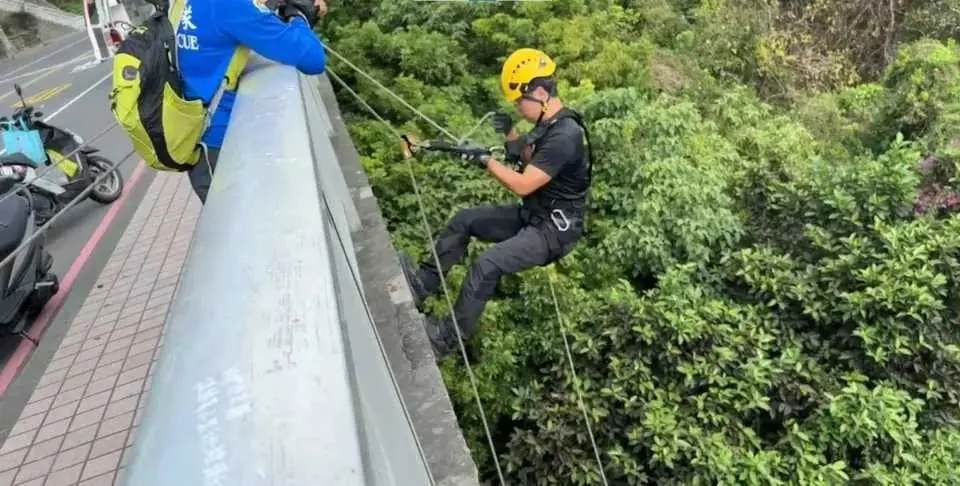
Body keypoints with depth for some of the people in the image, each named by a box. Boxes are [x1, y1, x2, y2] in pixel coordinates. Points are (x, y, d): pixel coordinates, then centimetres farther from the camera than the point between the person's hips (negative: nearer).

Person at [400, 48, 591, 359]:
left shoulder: (564, 136, -26)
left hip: (554, 229, -10)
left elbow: (524, 185, -26)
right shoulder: (548, 123, 5)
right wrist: (510, 135, -2)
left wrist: (486, 160, -19)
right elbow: (529, 161, 15)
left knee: (487, 265, -24)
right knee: (464, 221, 6)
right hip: (532, 215, 10)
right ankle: (422, 283, 12)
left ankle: (448, 337, -8)